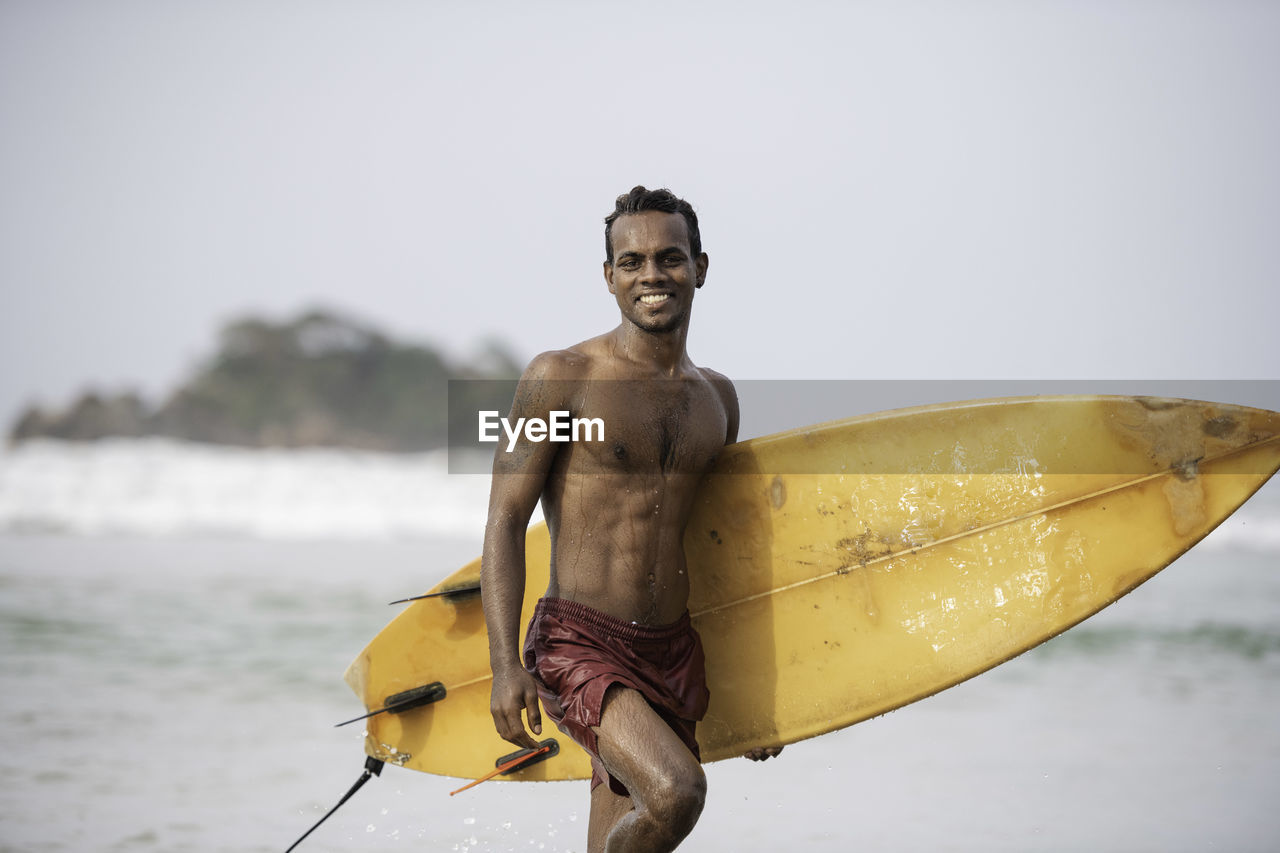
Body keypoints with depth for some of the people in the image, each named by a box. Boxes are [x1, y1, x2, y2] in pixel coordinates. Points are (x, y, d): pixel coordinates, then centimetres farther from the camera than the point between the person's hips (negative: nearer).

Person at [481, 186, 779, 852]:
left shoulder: (716, 397, 13)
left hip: (674, 654, 6)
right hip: (579, 647, -6)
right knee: (676, 791, -28)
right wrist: (506, 665, -17)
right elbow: (505, 522, -7)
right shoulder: (561, 377, -5)